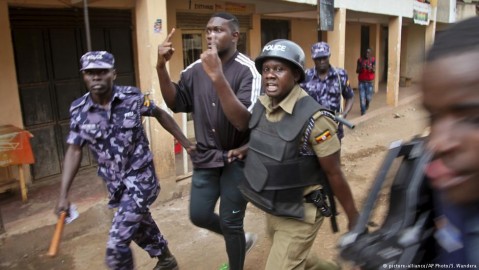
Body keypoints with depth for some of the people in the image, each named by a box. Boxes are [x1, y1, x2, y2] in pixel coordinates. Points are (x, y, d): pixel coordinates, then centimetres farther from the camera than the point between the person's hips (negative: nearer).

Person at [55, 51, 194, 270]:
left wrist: (185, 142, 5)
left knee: (116, 244, -10)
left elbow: (160, 114, 3)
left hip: (140, 177, -4)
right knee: (140, 226, 24)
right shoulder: (78, 111, -6)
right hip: (115, 183, 5)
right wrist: (63, 195, -8)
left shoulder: (133, 97, -13)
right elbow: (74, 151, -2)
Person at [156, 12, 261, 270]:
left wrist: (217, 76, -37)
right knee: (199, 215, 10)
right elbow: (176, 103, 2)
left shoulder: (248, 71, -19)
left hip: (237, 158, -5)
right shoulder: (197, 68, 0)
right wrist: (161, 67, -12)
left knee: (229, 222, 6)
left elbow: (244, 121, -30)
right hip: (206, 155, 5)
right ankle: (240, 240, 39)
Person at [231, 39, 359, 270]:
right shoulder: (261, 105, -5)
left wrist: (354, 217, -7)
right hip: (271, 209, 8)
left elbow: (334, 174, -17)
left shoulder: (313, 119, -25)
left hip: (299, 215, -7)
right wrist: (245, 151, -4)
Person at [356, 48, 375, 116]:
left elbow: (374, 71, -9)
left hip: (369, 81, 0)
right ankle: (363, 111, 6)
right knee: (362, 97, -5)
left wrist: (369, 68, -30)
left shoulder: (373, 60, -1)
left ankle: (367, 104, 35)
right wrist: (361, 68, -23)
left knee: (368, 97, 0)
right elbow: (357, 71, -2)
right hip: (361, 81, 0)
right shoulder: (360, 60, 0)